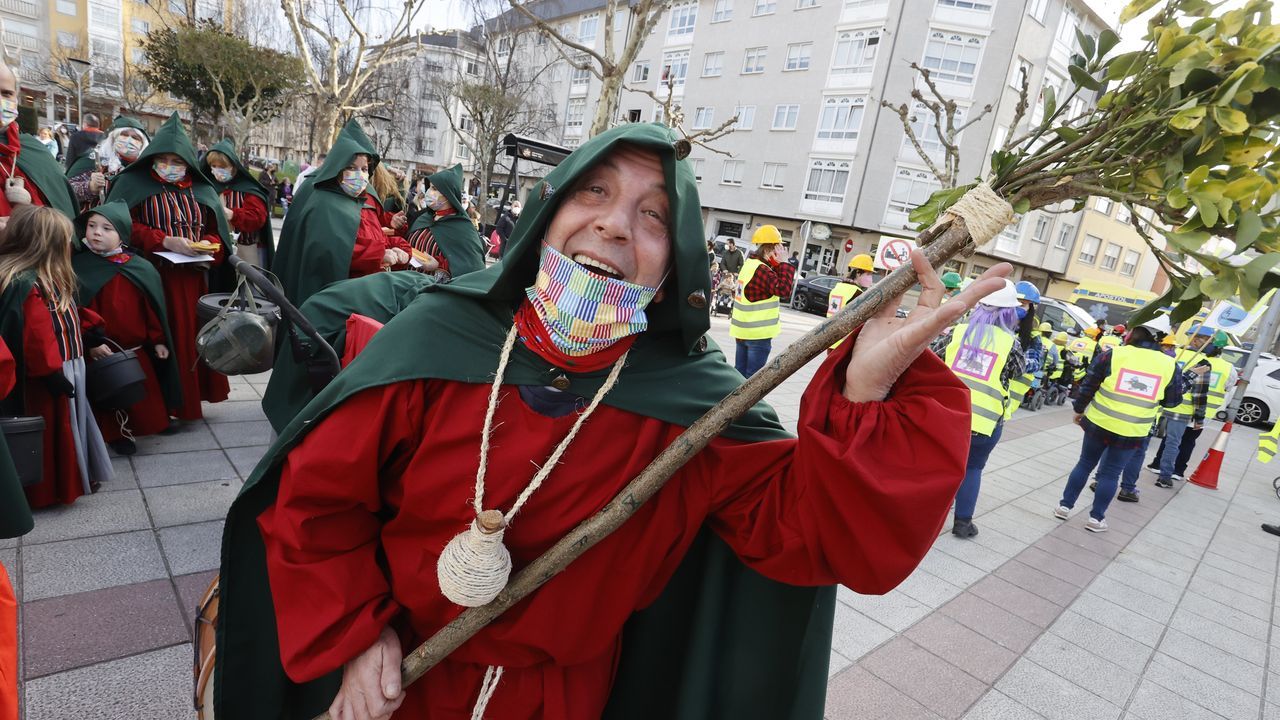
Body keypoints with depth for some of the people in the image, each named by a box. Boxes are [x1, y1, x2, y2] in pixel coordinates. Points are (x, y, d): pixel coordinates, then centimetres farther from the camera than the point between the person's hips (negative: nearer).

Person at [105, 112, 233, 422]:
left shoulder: (201, 190, 12)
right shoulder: (134, 183, 1)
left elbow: (216, 232, 13)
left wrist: (207, 245, -9)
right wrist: (167, 241, -18)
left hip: (194, 277, 4)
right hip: (156, 276, -4)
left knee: (193, 335, 9)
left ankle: (191, 395, 21)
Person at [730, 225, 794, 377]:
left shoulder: (750, 264, 11)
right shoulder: (761, 269, -19)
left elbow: (774, 281, 15)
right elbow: (784, 290, -22)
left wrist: (777, 265, 2)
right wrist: (783, 263, -17)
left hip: (743, 330, 9)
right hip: (757, 332, -9)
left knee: (740, 373, 15)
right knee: (752, 377, -1)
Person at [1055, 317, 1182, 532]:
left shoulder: (1112, 354, -9)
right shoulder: (1169, 365, -3)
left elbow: (1088, 386, -3)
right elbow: (1172, 401, 9)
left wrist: (1079, 409, 11)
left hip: (1099, 423, 0)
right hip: (1132, 432, 1)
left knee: (1085, 464, 15)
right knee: (1111, 473, 12)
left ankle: (1065, 506, 21)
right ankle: (1096, 518, 17)